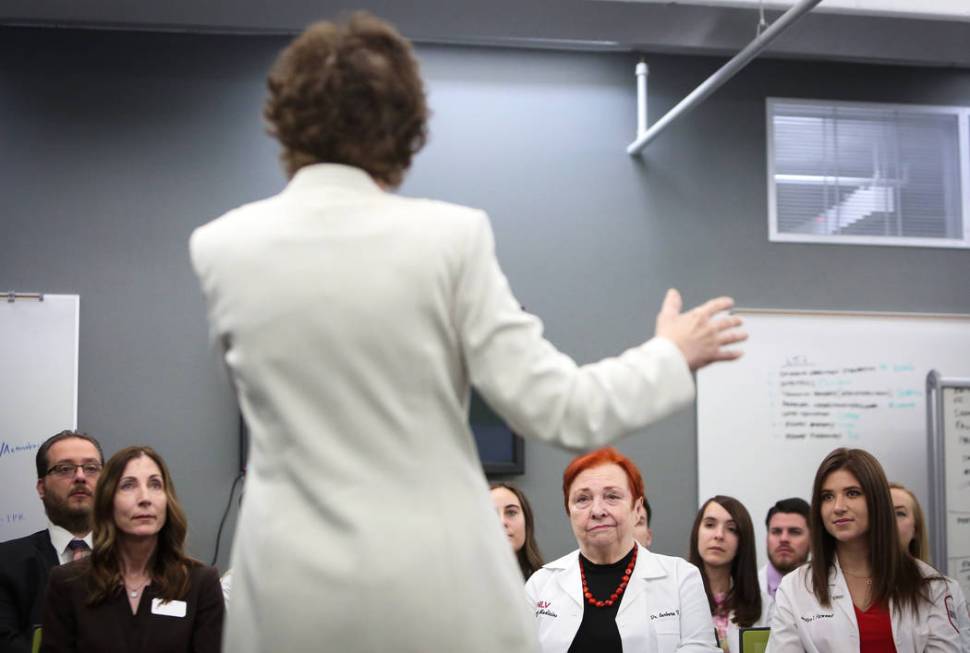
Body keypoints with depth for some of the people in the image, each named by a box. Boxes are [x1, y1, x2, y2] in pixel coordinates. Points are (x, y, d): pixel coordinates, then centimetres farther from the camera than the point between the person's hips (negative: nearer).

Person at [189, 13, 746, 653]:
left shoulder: (219, 246, -3)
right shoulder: (450, 236, -11)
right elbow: (550, 407, -9)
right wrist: (672, 355, 8)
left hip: (294, 588, 2)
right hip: (435, 582, -2)